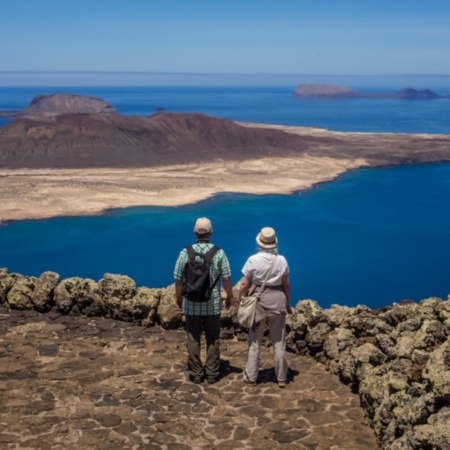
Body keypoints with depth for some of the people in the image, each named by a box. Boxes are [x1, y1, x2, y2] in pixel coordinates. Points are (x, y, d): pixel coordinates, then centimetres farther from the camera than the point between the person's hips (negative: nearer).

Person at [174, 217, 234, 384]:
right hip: (213, 304, 0)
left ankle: (196, 374, 15)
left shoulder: (185, 252, -7)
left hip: (191, 304, 0)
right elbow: (226, 278, -6)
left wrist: (178, 296, 13)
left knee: (193, 340, 10)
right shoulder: (219, 252, -8)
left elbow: (178, 278, -3)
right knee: (213, 340, 11)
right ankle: (212, 374, 16)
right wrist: (229, 296, 9)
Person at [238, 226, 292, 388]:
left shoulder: (253, 260, -11)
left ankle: (251, 376, 17)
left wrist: (239, 300, 7)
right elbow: (286, 285, 2)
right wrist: (288, 303, 15)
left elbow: (244, 284, -8)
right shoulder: (281, 260, -4)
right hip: (278, 299, 2)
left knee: (255, 340, 10)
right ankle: (281, 378, 16)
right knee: (279, 341, 10)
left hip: (258, 299, -2)